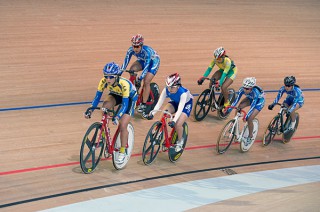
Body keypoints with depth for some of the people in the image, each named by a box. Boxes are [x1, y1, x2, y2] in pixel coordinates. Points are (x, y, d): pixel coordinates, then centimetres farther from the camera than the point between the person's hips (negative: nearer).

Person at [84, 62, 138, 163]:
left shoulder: (124, 84, -40)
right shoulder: (103, 81, -28)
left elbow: (124, 104, -38)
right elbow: (97, 97, -20)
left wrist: (117, 117, -51)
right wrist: (90, 110, -32)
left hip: (130, 97, -4)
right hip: (116, 95, 4)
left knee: (123, 126, -16)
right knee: (105, 106, -30)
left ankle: (122, 152, 1)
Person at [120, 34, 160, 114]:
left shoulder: (147, 51, -39)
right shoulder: (131, 50, -26)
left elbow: (146, 66, -42)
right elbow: (125, 62, -24)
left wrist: (140, 77, -51)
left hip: (153, 61, -5)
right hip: (142, 60, 5)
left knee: (146, 82, -19)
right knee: (132, 69, -26)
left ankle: (143, 104, -9)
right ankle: (136, 83, 4)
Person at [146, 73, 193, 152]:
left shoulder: (183, 92, -39)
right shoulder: (166, 90, -27)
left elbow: (180, 109, -44)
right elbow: (159, 103, -28)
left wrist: (174, 121, -56)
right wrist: (152, 113, -42)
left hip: (186, 104, -4)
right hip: (175, 102, 4)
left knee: (178, 124, -22)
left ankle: (180, 141, 7)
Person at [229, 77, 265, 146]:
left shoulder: (255, 92, -41)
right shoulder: (242, 89, -28)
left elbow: (252, 105, -43)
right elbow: (236, 99, -26)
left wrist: (246, 116, -51)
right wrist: (228, 109, -34)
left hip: (259, 101, -6)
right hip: (250, 98, 6)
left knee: (249, 119, -17)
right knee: (239, 107, -19)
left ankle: (250, 137, 5)